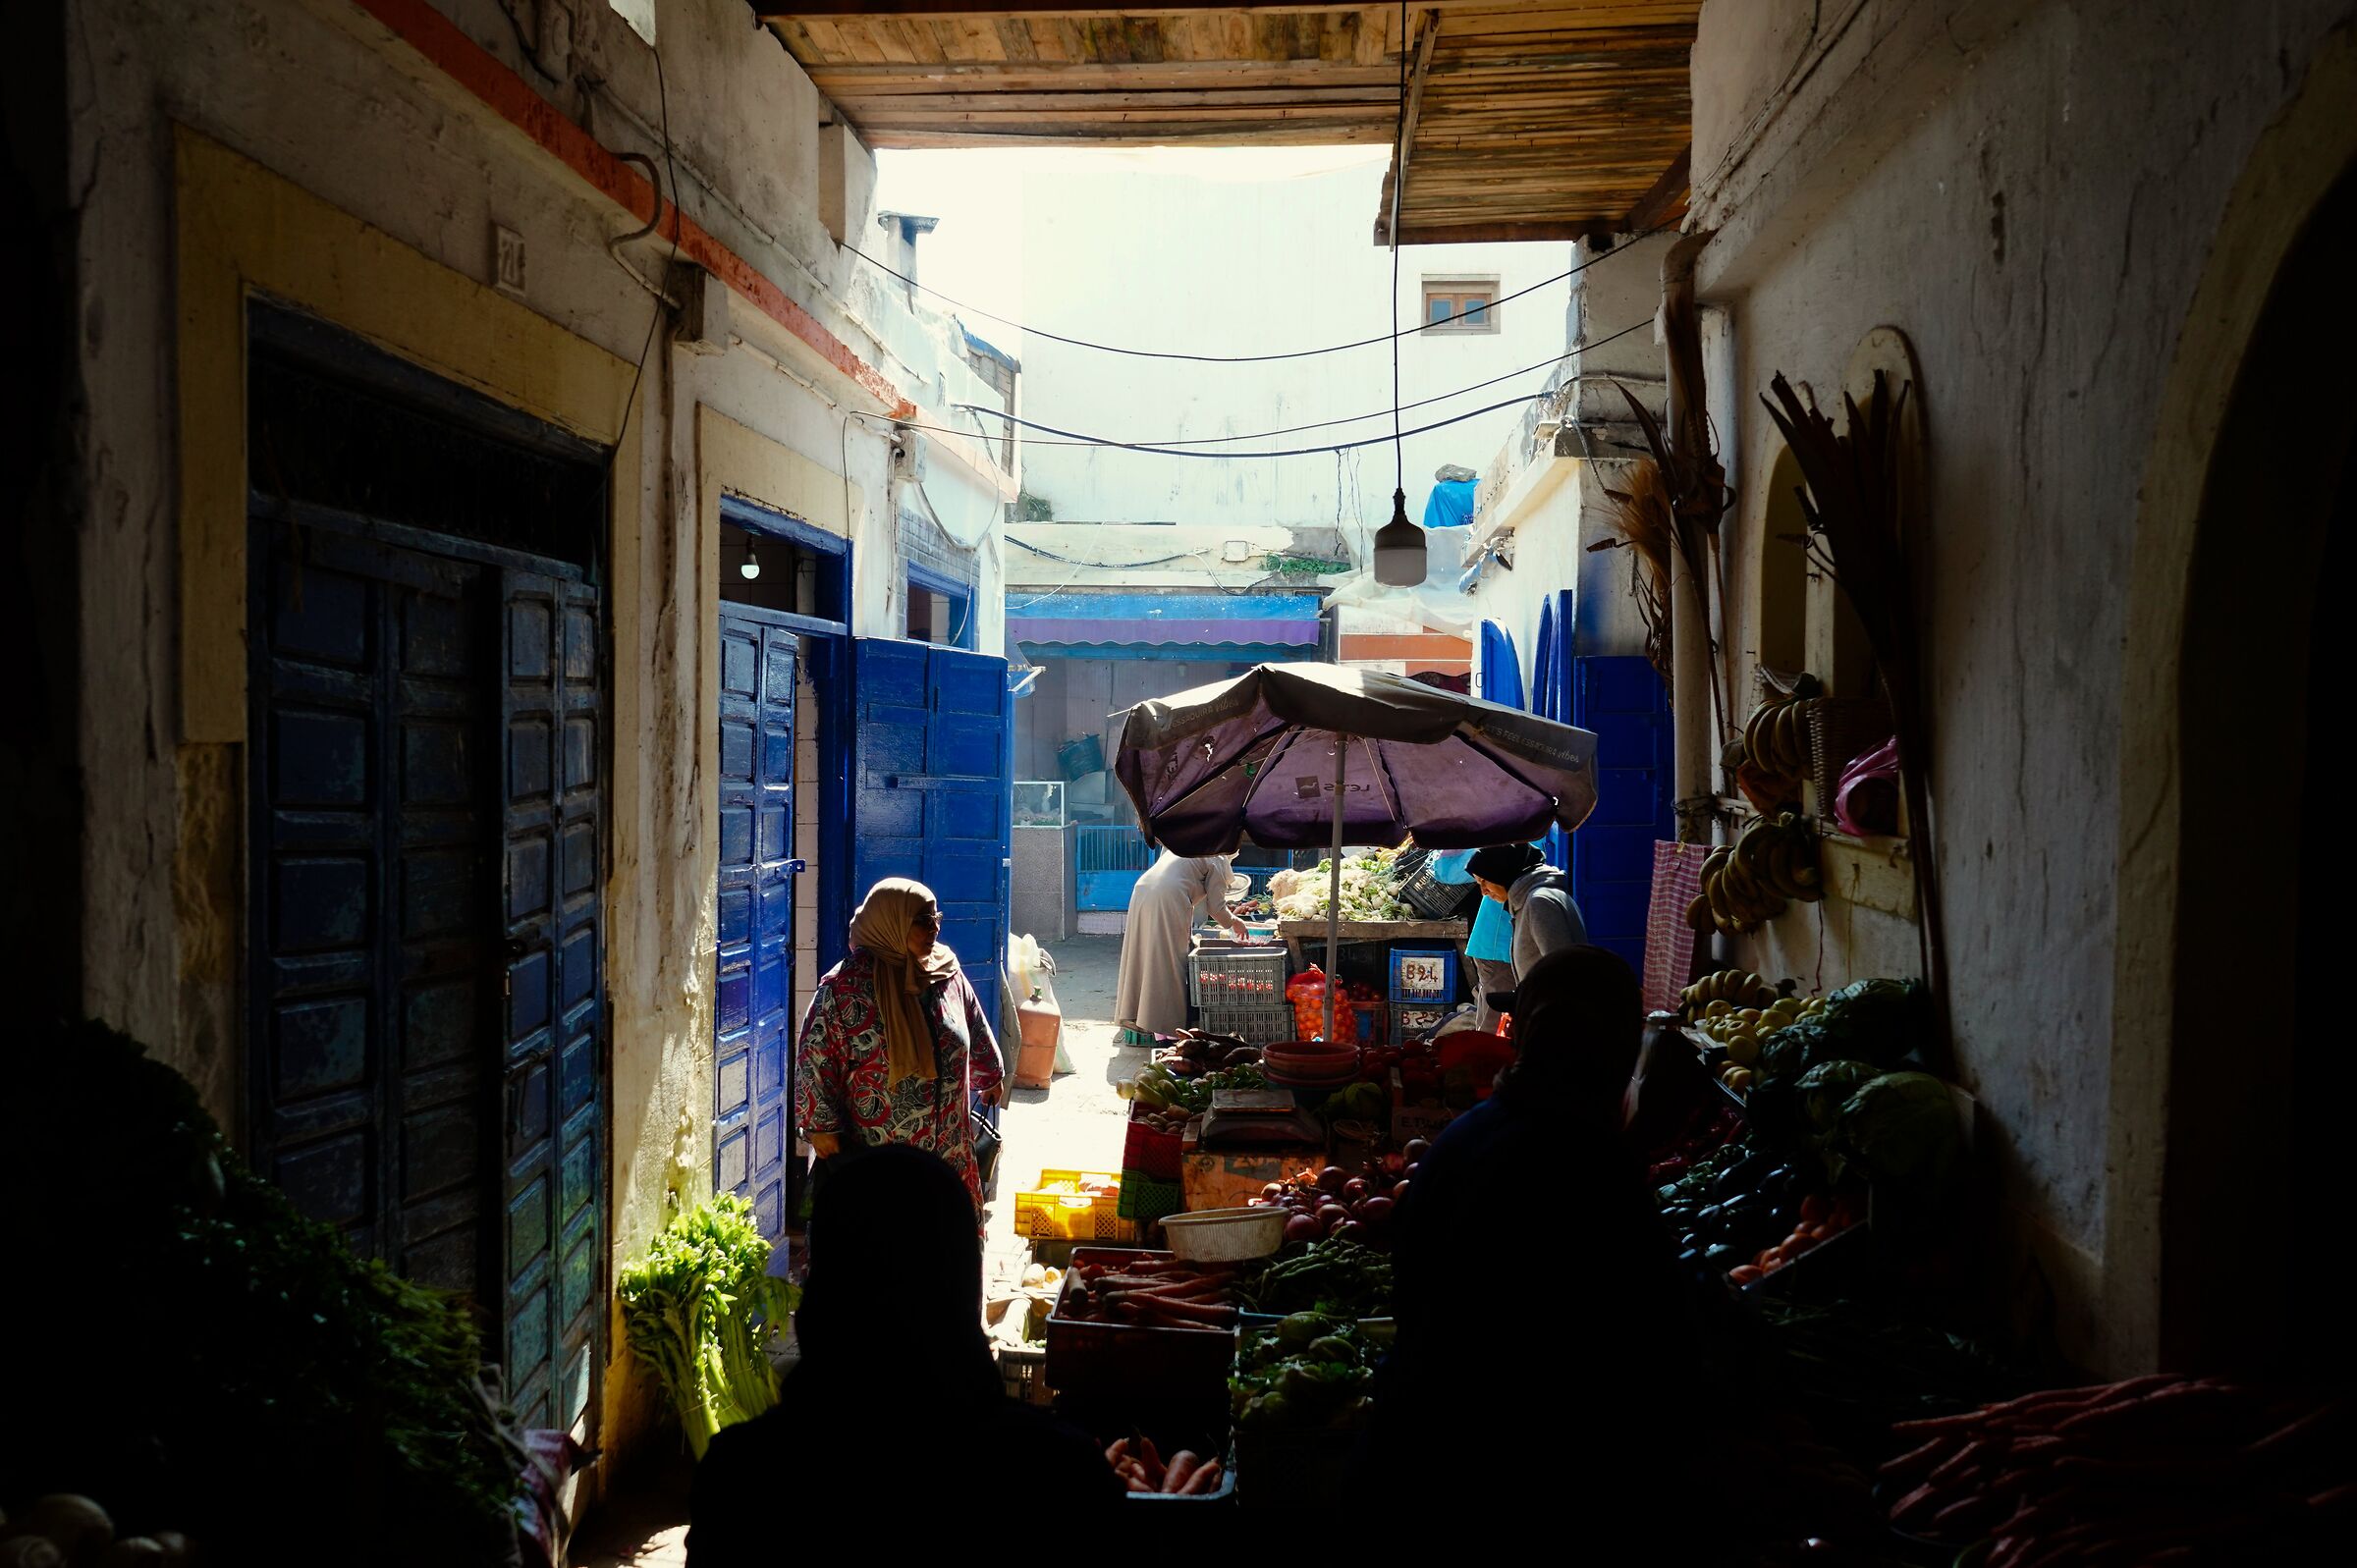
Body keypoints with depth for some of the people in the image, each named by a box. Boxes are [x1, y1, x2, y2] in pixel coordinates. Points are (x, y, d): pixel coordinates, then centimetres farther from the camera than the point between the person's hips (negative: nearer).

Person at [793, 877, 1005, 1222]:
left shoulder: (949, 976, 4)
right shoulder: (844, 986, -13)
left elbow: (976, 1032, 21)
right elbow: (816, 1058, -10)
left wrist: (991, 1074, 33)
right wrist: (822, 1127, -11)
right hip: (871, 1155, -5)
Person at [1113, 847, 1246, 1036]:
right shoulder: (1218, 860, 10)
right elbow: (1216, 908, 5)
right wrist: (1233, 923, 25)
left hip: (1141, 893, 7)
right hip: (1169, 900, -7)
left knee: (1142, 958, 13)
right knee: (1169, 963, 0)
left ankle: (1132, 1014, 15)